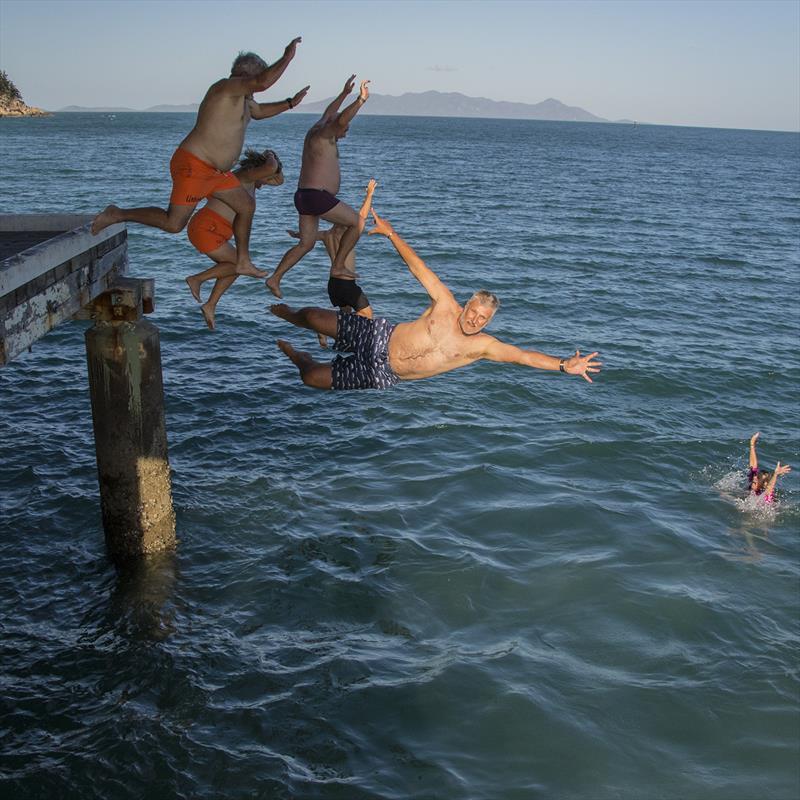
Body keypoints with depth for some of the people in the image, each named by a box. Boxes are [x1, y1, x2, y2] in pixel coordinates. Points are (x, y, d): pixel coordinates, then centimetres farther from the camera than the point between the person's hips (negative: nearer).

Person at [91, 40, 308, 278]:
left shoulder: (241, 96, 16)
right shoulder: (226, 86, -15)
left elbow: (259, 111, 38)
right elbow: (263, 82, -30)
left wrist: (290, 103, 33)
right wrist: (287, 58, -19)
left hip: (215, 171, 11)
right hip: (193, 166, -11)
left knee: (246, 206, 16)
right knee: (174, 223, -10)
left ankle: (243, 262, 26)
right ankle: (117, 214, 4)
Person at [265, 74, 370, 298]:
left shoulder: (317, 128, 19)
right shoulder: (324, 134, -8)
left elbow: (329, 112, 38)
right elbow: (340, 119, -29)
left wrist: (344, 93, 45)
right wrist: (361, 100, -32)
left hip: (303, 197, 10)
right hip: (318, 197, -10)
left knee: (306, 244, 13)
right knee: (357, 223, 2)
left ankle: (274, 278, 7)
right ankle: (338, 266, 5)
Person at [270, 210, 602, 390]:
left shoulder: (482, 345, -12)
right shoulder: (446, 306, -10)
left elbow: (523, 355, -21)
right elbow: (417, 265, -8)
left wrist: (564, 365, -34)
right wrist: (390, 233, -13)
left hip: (382, 376, 0)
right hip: (379, 337, 1)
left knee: (312, 379, -8)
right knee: (312, 317, 0)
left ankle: (300, 359, 30)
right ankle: (288, 314, 40)